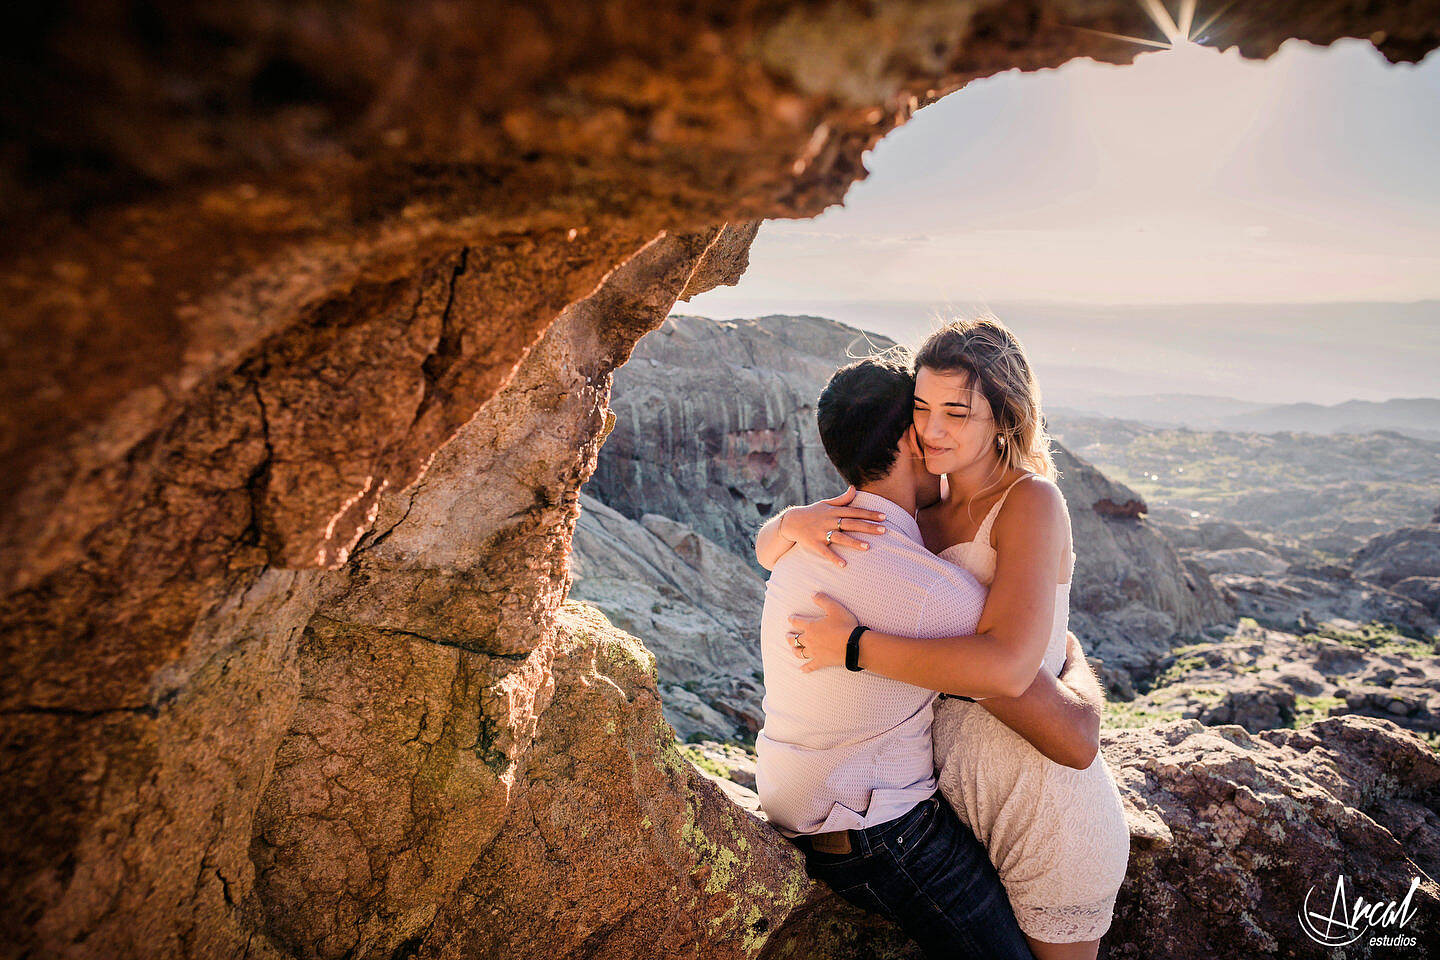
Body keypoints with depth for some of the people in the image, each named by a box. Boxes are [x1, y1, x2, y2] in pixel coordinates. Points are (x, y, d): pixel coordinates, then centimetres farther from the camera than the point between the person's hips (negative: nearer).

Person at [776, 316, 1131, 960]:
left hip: (1047, 811, -6)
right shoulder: (922, 506, 1)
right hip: (962, 796, 6)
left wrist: (853, 645, -26)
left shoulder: (1033, 501, -18)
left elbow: (1008, 662, -33)